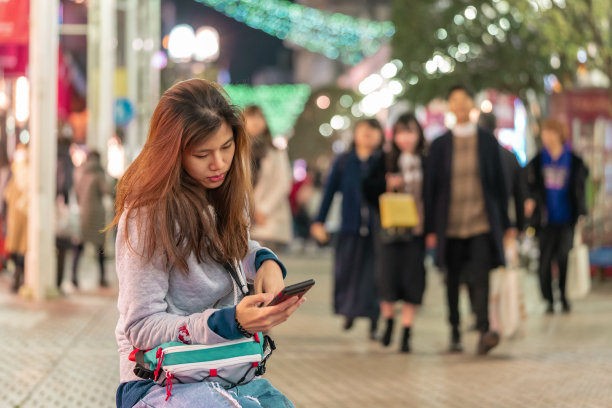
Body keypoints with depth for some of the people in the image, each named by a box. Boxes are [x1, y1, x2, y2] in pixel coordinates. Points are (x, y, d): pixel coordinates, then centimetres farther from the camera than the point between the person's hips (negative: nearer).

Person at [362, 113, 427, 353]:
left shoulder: (427, 164, 4)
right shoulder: (384, 162, 5)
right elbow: (368, 190, 4)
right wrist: (386, 184, -14)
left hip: (416, 231, 0)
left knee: (412, 279, -2)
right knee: (387, 277, -6)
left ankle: (406, 333, 8)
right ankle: (388, 321, 22)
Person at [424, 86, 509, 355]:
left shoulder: (487, 141, 6)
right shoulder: (440, 145, 6)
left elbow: (499, 182, 8)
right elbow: (431, 187, 7)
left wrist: (503, 223, 5)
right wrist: (431, 228, 3)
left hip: (482, 222, -1)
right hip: (450, 224, 1)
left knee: (480, 277, -15)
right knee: (453, 280, 8)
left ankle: (484, 332, -22)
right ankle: (455, 333, 19)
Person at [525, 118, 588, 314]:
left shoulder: (574, 161, 3)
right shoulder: (537, 162, 5)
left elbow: (580, 190, 7)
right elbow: (532, 186, 6)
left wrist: (580, 214, 1)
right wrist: (531, 200, -14)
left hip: (566, 219, -1)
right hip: (546, 220, 1)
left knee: (565, 259, 0)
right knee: (545, 260, -3)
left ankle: (564, 297, 14)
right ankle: (549, 301, 6)